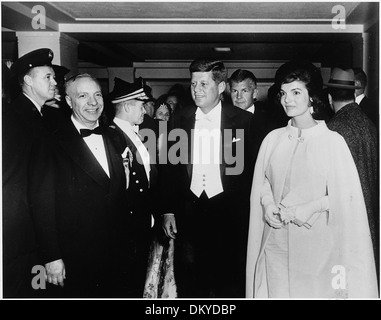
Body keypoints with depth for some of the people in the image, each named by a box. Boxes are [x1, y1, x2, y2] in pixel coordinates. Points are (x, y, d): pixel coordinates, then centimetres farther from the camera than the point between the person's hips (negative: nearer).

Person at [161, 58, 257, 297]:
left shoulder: (244, 121, -4)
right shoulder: (182, 119, 6)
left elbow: (252, 170, -2)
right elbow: (172, 166, 9)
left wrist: (247, 214, -5)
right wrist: (168, 210, 6)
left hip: (228, 214, -3)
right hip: (189, 213, 3)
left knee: (230, 286, 7)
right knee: (189, 285, 11)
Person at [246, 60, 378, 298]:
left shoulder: (332, 141, -7)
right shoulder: (273, 139, 3)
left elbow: (347, 195, -5)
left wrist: (311, 207, -15)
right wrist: (268, 204, -6)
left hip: (316, 242, -3)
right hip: (276, 241, 3)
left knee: (315, 291, 4)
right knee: (277, 292, 9)